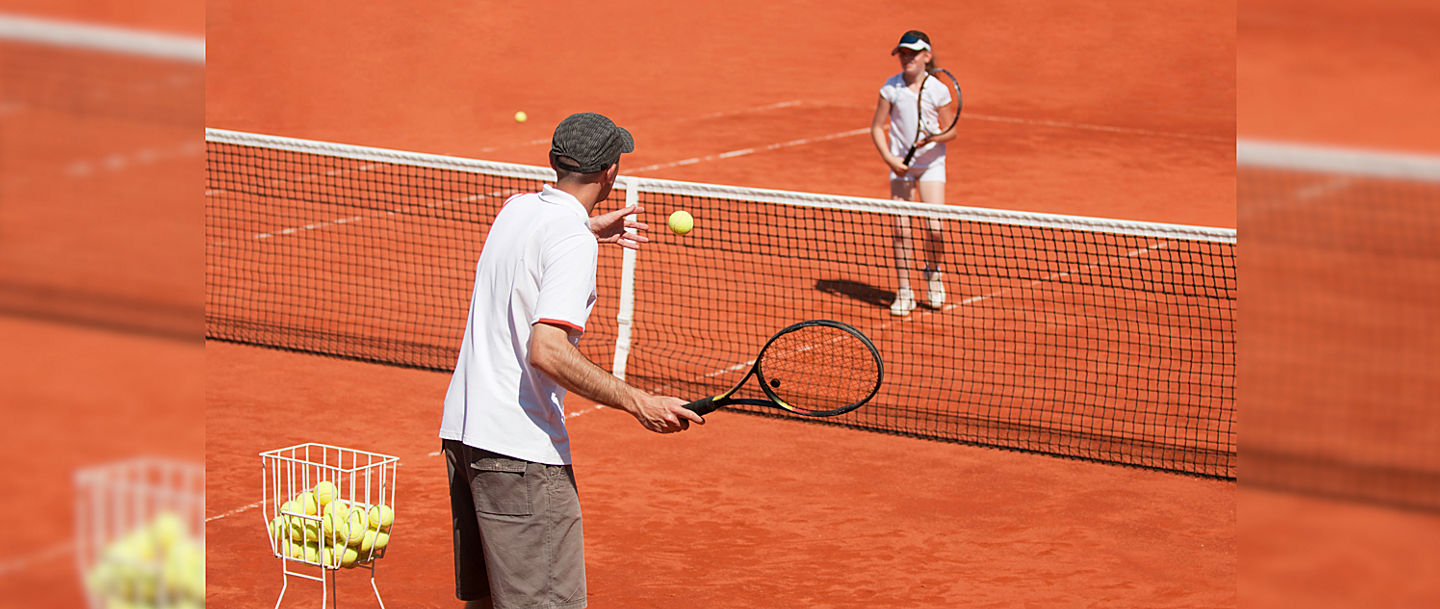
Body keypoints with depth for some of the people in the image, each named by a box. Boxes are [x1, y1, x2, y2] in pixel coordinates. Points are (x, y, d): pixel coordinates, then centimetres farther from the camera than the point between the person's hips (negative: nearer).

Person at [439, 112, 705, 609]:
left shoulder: (517, 209, 11)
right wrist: (637, 403, -25)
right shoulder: (572, 242, -15)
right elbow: (547, 352, -26)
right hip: (520, 447, -9)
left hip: (461, 430, 9)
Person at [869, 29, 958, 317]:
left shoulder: (938, 89, -5)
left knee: (934, 229, -11)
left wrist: (935, 137, -22)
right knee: (902, 230, -3)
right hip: (901, 164, 1)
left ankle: (932, 272, 19)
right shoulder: (891, 87, -3)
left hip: (931, 163, -1)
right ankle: (903, 292, 7)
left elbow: (952, 131, -1)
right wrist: (890, 159, -9)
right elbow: (877, 127, 3)